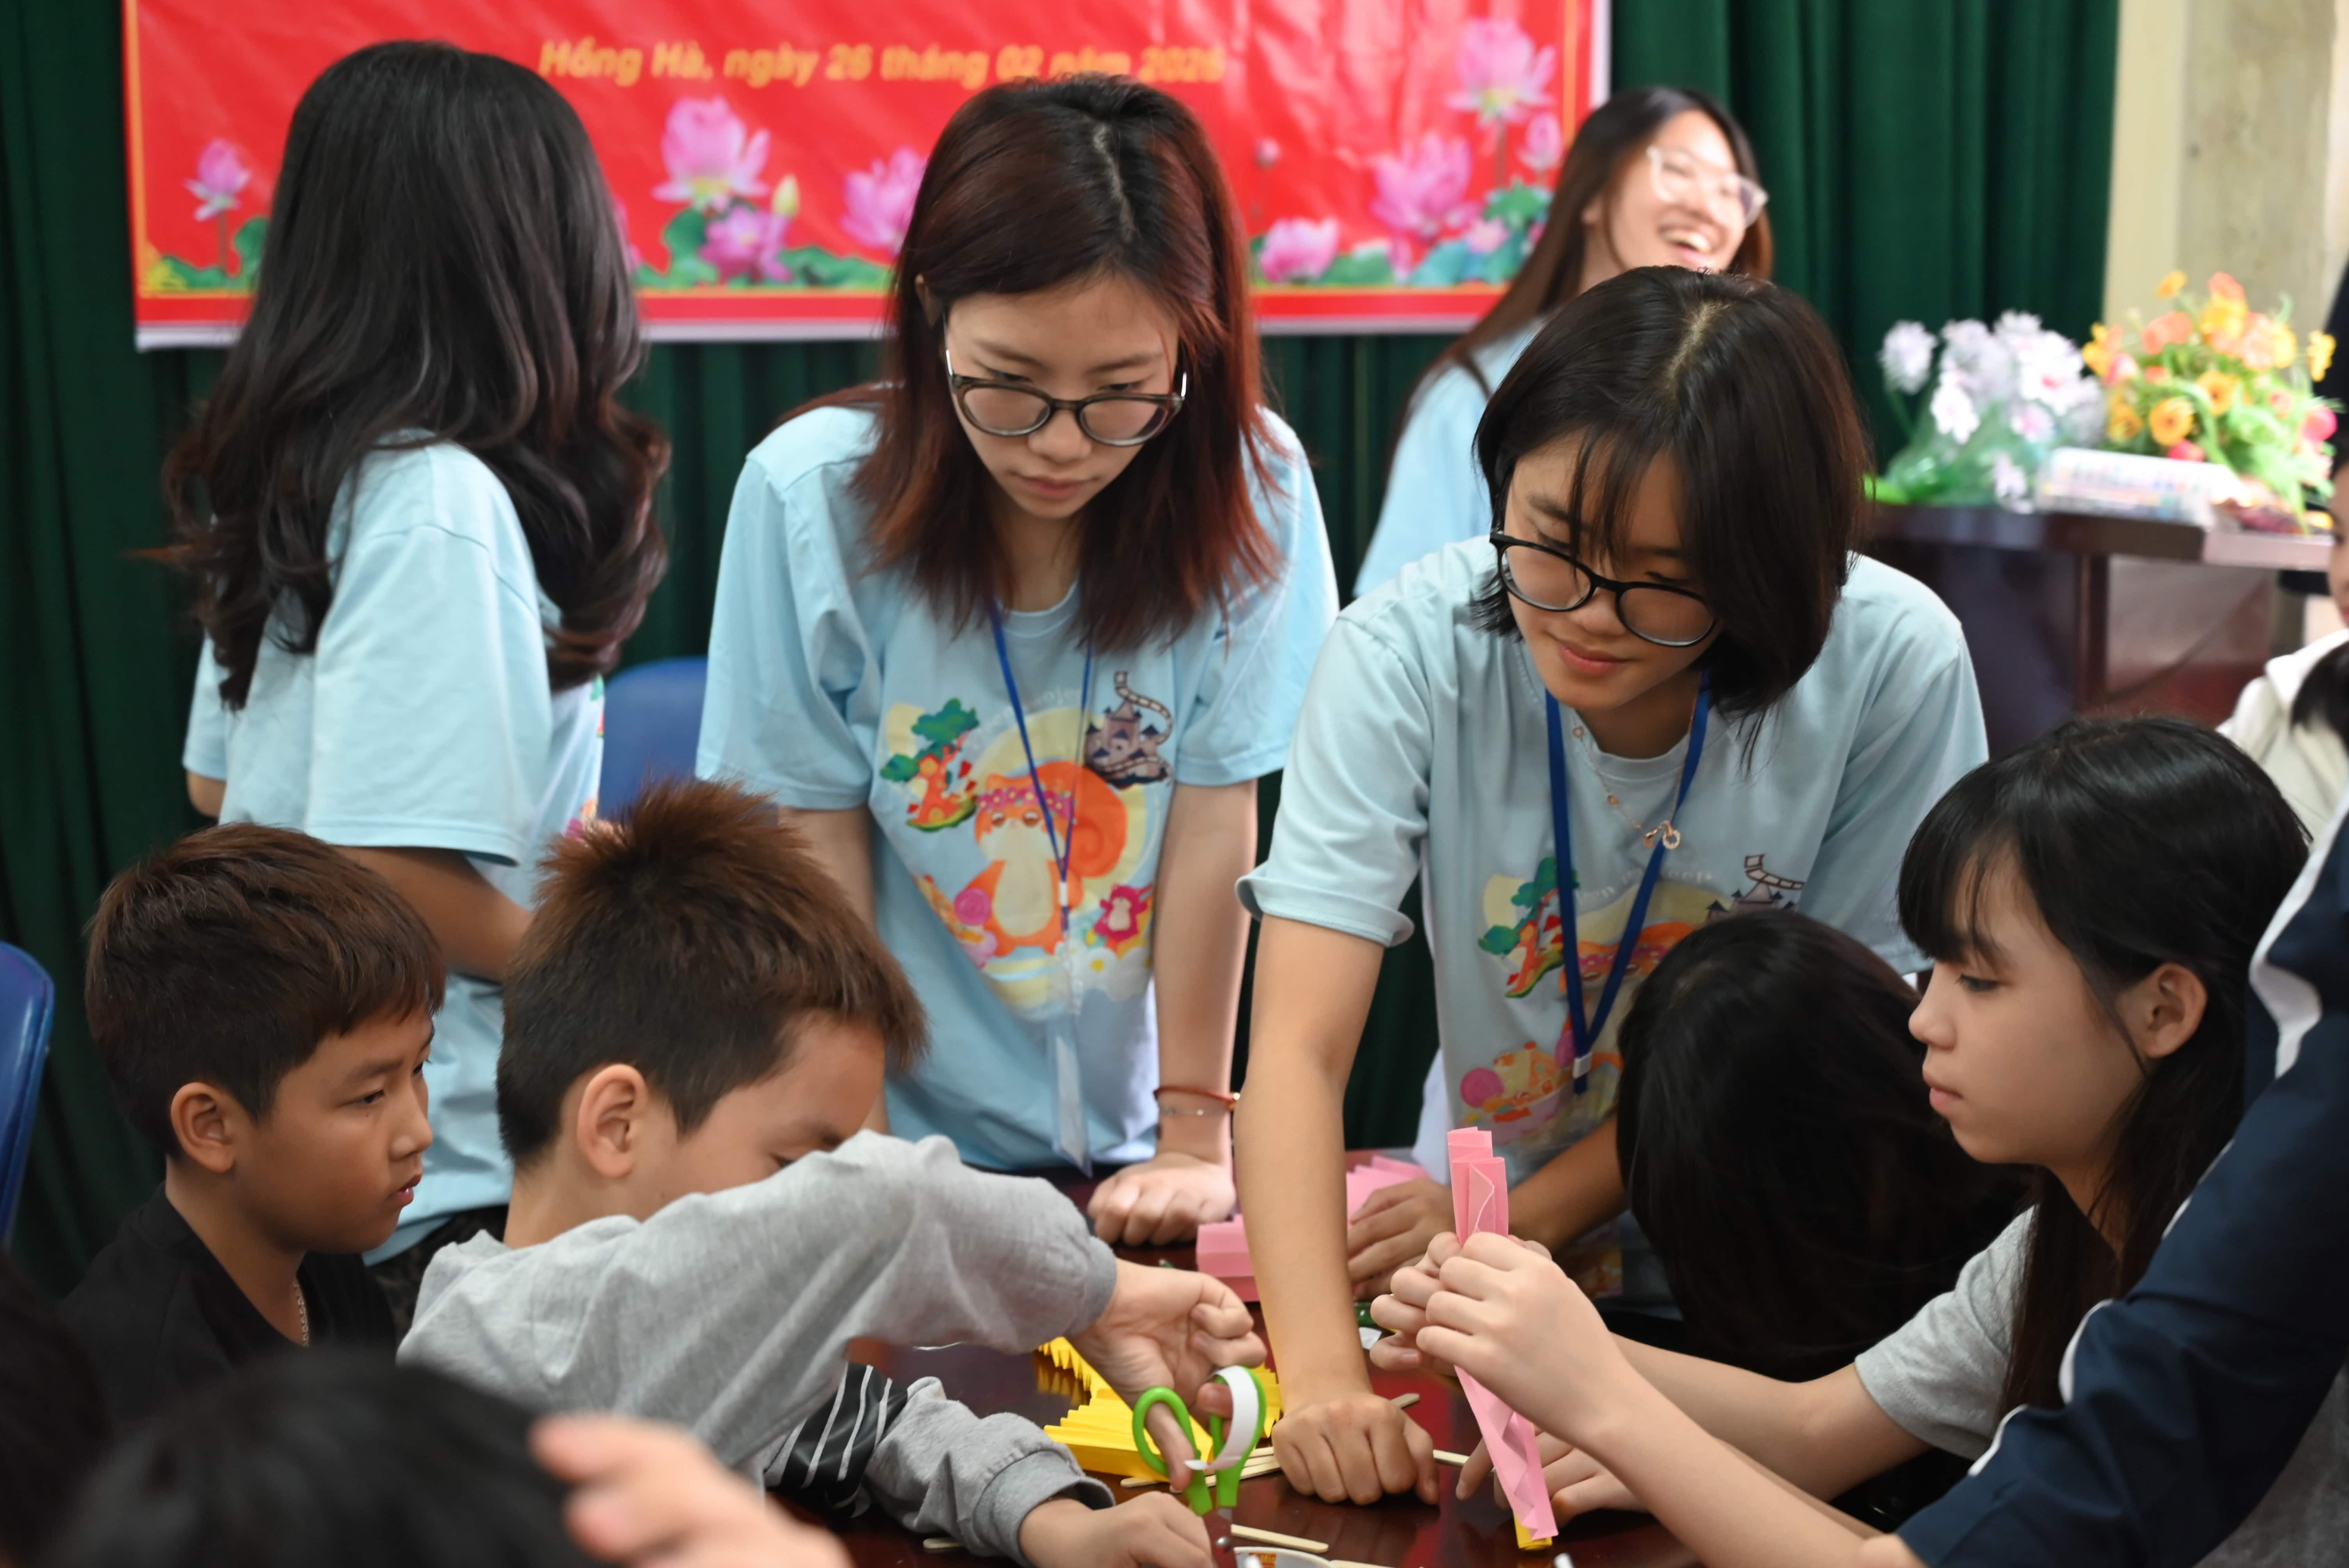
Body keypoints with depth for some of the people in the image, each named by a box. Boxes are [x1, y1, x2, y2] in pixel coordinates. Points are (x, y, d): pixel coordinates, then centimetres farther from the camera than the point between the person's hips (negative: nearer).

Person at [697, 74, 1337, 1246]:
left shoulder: (1250, 490, -9)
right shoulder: (811, 495, -10)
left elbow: (1216, 824, -7)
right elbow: (822, 859, -7)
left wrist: (1196, 1143, -6)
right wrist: (859, 1157, -8)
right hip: (915, 1131, -1)